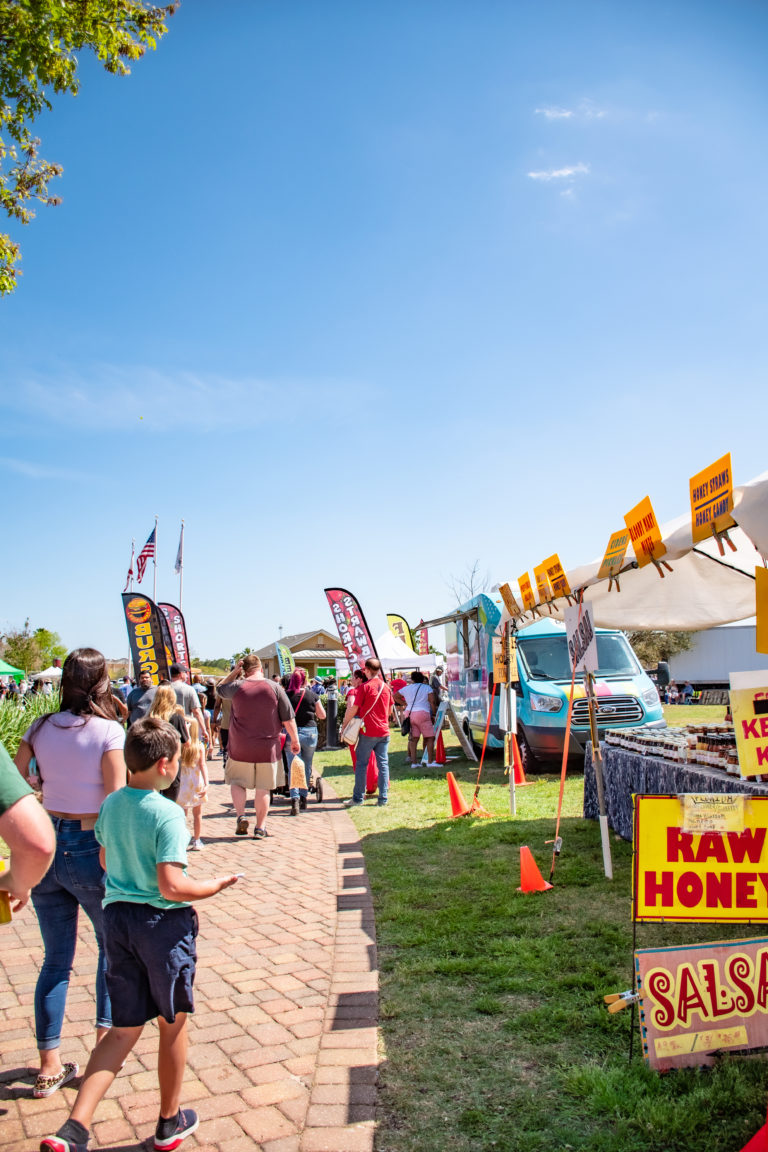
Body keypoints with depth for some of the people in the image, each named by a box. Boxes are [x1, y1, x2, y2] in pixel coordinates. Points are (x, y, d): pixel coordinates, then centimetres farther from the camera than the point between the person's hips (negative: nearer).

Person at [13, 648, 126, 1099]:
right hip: (90, 849, -4)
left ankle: (50, 1066, 22)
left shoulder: (41, 728, 0)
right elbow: (117, 802, -17)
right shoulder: (109, 731, -14)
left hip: (46, 846, 4)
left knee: (56, 960, 16)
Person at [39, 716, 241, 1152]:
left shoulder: (111, 805, 0)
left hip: (117, 918, 6)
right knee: (172, 1024, 15)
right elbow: (172, 886, -26)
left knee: (125, 1029, 16)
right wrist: (216, 885, -11)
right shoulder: (167, 813, -22)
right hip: (163, 923, -6)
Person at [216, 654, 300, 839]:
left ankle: (241, 816, 4)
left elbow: (220, 688, 18)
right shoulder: (275, 688, -6)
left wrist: (234, 671, 12)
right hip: (268, 749, 0)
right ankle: (260, 827, 13)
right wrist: (295, 740, 8)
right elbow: (288, 719, -4)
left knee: (237, 782, 18)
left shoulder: (237, 687, -7)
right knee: (263, 788, 9)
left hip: (240, 748, 0)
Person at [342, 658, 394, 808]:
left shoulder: (364, 687, -9)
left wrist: (344, 725, 5)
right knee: (383, 764, 7)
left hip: (367, 732, -4)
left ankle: (358, 798, 7)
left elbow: (353, 709, -6)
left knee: (361, 764, 4)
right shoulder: (386, 687, 7)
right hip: (384, 731, 5)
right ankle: (383, 798, 8)